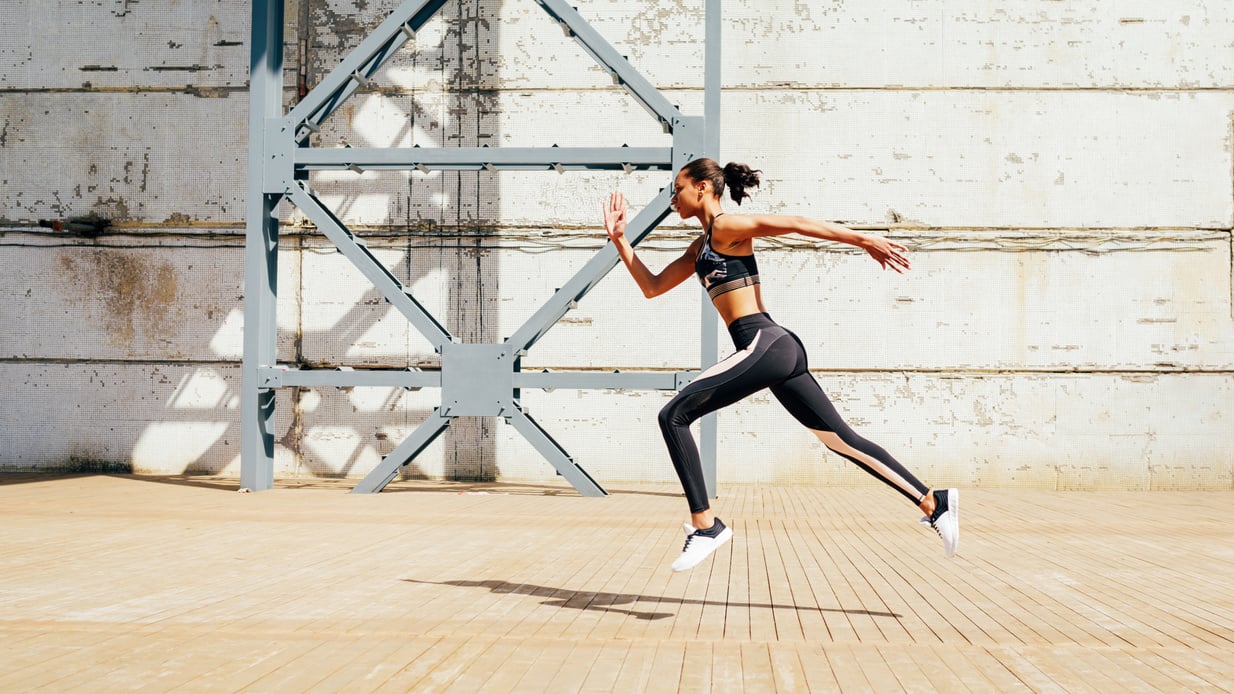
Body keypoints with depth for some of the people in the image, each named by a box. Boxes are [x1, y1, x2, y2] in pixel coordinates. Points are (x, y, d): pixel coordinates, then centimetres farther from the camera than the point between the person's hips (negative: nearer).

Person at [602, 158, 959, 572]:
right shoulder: (700, 247, 24)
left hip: (764, 345, -10)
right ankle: (934, 503, 11)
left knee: (674, 415, -10)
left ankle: (705, 526, -9)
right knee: (841, 439, 9)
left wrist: (864, 240, -15)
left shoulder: (726, 227, -2)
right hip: (776, 350, 10)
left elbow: (795, 223, -9)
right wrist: (619, 240, 19)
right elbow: (652, 287, 25)